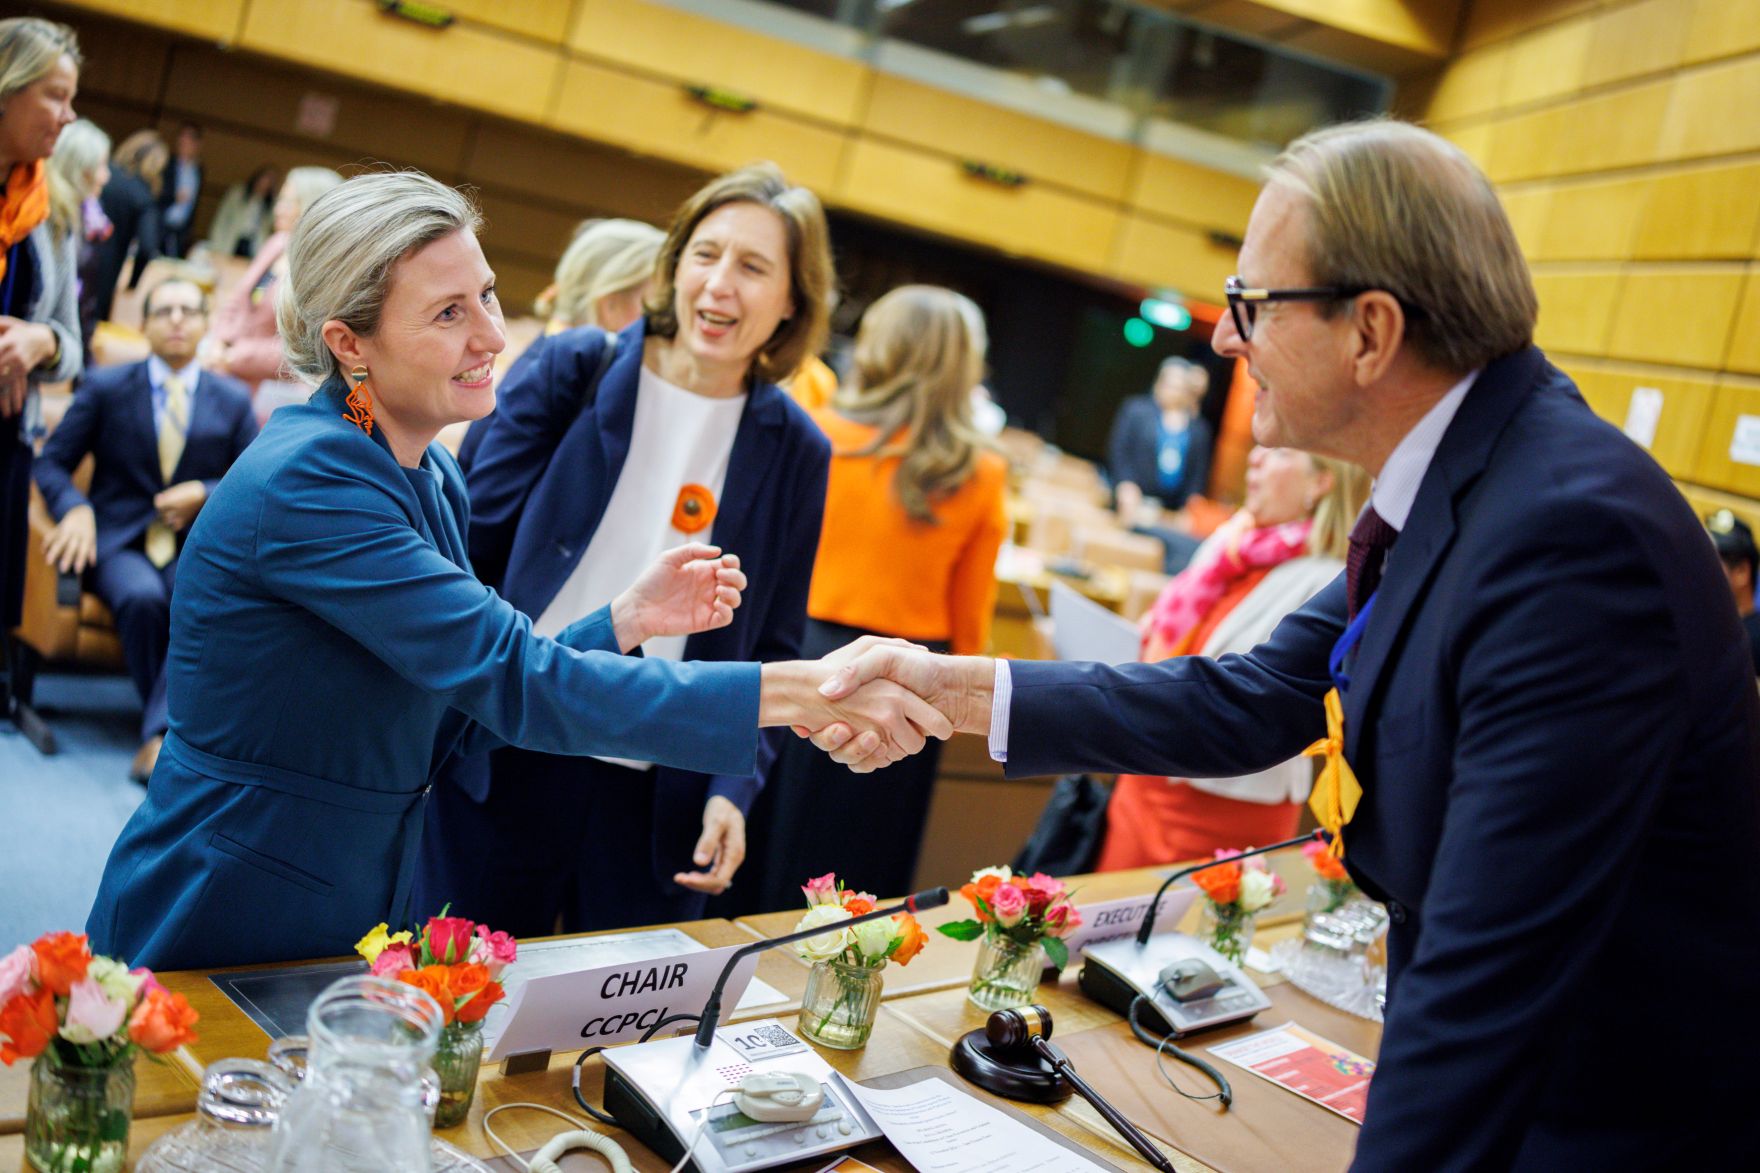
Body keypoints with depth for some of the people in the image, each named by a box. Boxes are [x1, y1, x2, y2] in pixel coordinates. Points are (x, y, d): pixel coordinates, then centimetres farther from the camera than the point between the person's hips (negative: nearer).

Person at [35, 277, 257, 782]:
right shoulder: (105, 387, 9)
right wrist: (76, 509, -14)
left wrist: (204, 494, -7)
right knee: (142, 597, -36)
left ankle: (159, 738, -36)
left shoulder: (234, 400, 12)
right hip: (119, 542, -1)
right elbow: (52, 461, 7)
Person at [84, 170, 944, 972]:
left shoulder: (433, 478, 3)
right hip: (220, 930, -7)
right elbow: (515, 681, -30)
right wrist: (802, 693, -31)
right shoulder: (308, 478, -24)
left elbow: (461, 711, 7)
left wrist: (627, 619, -4)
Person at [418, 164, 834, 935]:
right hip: (499, 763, -1)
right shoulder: (567, 372, -2)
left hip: (658, 804, 1)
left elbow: (772, 651, 6)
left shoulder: (795, 452, 2)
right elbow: (471, 547, -1)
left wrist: (733, 790, -7)